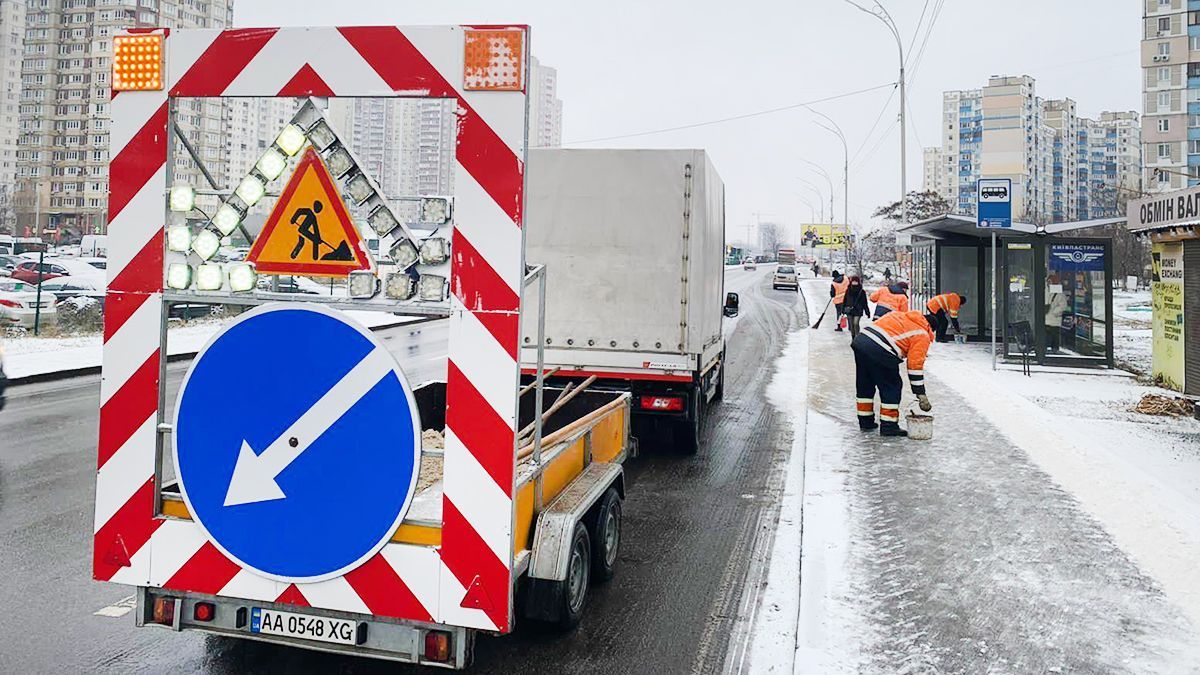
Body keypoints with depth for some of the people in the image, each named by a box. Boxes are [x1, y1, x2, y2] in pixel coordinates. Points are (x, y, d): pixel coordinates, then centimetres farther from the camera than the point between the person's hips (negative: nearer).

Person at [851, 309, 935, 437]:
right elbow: (915, 366, 3)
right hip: (880, 351, -8)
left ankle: (865, 421, 32)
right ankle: (889, 426, 11)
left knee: (865, 384, 20)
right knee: (892, 388, 8)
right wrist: (921, 395, 8)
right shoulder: (922, 336, 8)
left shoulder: (900, 315, 27)